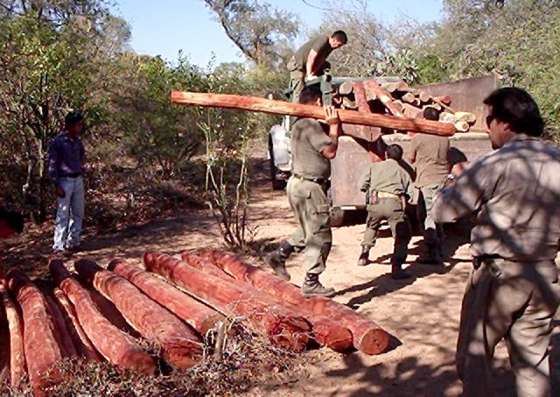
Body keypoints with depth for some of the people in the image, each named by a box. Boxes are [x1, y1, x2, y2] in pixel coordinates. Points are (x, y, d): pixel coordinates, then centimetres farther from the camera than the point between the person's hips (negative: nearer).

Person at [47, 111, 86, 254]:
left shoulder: (77, 141, 6)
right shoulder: (57, 142, -12)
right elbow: (52, 165, -11)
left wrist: (81, 172, 9)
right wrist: (57, 185, -14)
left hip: (78, 180, 6)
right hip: (65, 181, -6)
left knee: (78, 213, 10)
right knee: (63, 215, -5)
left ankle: (73, 242, 21)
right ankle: (58, 245, 0)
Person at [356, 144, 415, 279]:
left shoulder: (374, 166, 20)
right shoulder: (403, 172, 21)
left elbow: (362, 185, 14)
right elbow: (410, 193, 11)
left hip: (375, 202, 2)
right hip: (394, 204, -2)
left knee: (371, 227, 31)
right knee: (402, 236, 5)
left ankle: (363, 256, 31)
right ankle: (396, 268, -9)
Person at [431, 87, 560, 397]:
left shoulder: (497, 164, -17)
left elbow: (442, 211, -13)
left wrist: (458, 182, 3)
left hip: (498, 275, -6)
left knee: (474, 355, 10)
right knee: (534, 360, 16)